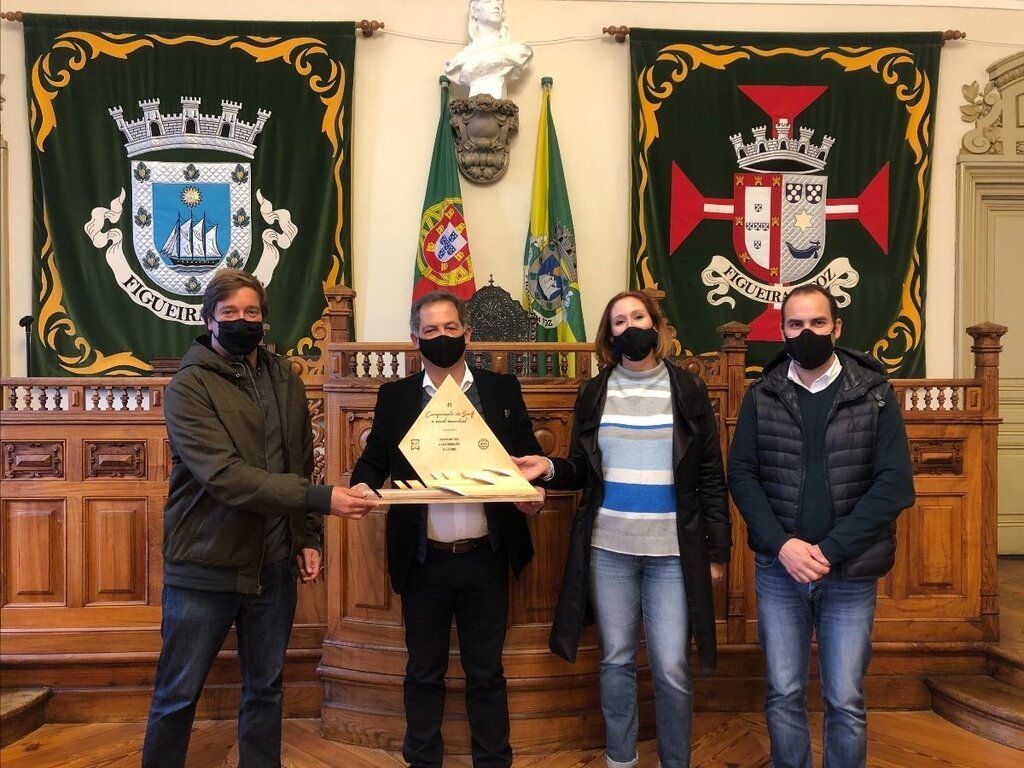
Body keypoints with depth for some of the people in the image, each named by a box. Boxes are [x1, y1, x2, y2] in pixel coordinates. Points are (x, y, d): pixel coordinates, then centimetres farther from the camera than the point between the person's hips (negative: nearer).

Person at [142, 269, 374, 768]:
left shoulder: (285, 381, 6)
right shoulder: (189, 387, -11)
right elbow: (226, 477, -24)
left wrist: (308, 538, 5)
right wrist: (320, 499, -29)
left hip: (274, 563, 5)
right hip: (205, 565, -4)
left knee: (265, 690, 16)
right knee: (177, 695, 9)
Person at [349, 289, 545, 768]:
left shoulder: (502, 390, 3)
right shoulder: (394, 396, 4)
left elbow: (528, 458, 4)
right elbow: (374, 459, 4)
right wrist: (361, 486, -17)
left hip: (486, 558, 0)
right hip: (424, 561, 1)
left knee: (486, 672, 13)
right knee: (424, 672, 15)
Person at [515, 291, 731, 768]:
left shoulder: (688, 390, 0)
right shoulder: (593, 393, 4)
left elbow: (711, 477, 1)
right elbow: (582, 471, 8)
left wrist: (718, 549, -1)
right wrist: (549, 469, -13)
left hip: (672, 551, -1)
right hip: (607, 548, 2)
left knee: (671, 668, 3)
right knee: (616, 661, 13)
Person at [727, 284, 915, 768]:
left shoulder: (875, 395, -3)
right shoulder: (761, 396, 1)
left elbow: (895, 484, -9)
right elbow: (741, 475, -2)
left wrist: (831, 550, -16)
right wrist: (782, 544, -15)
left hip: (851, 574, -1)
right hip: (778, 571, 1)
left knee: (846, 702, 10)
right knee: (783, 695, 12)